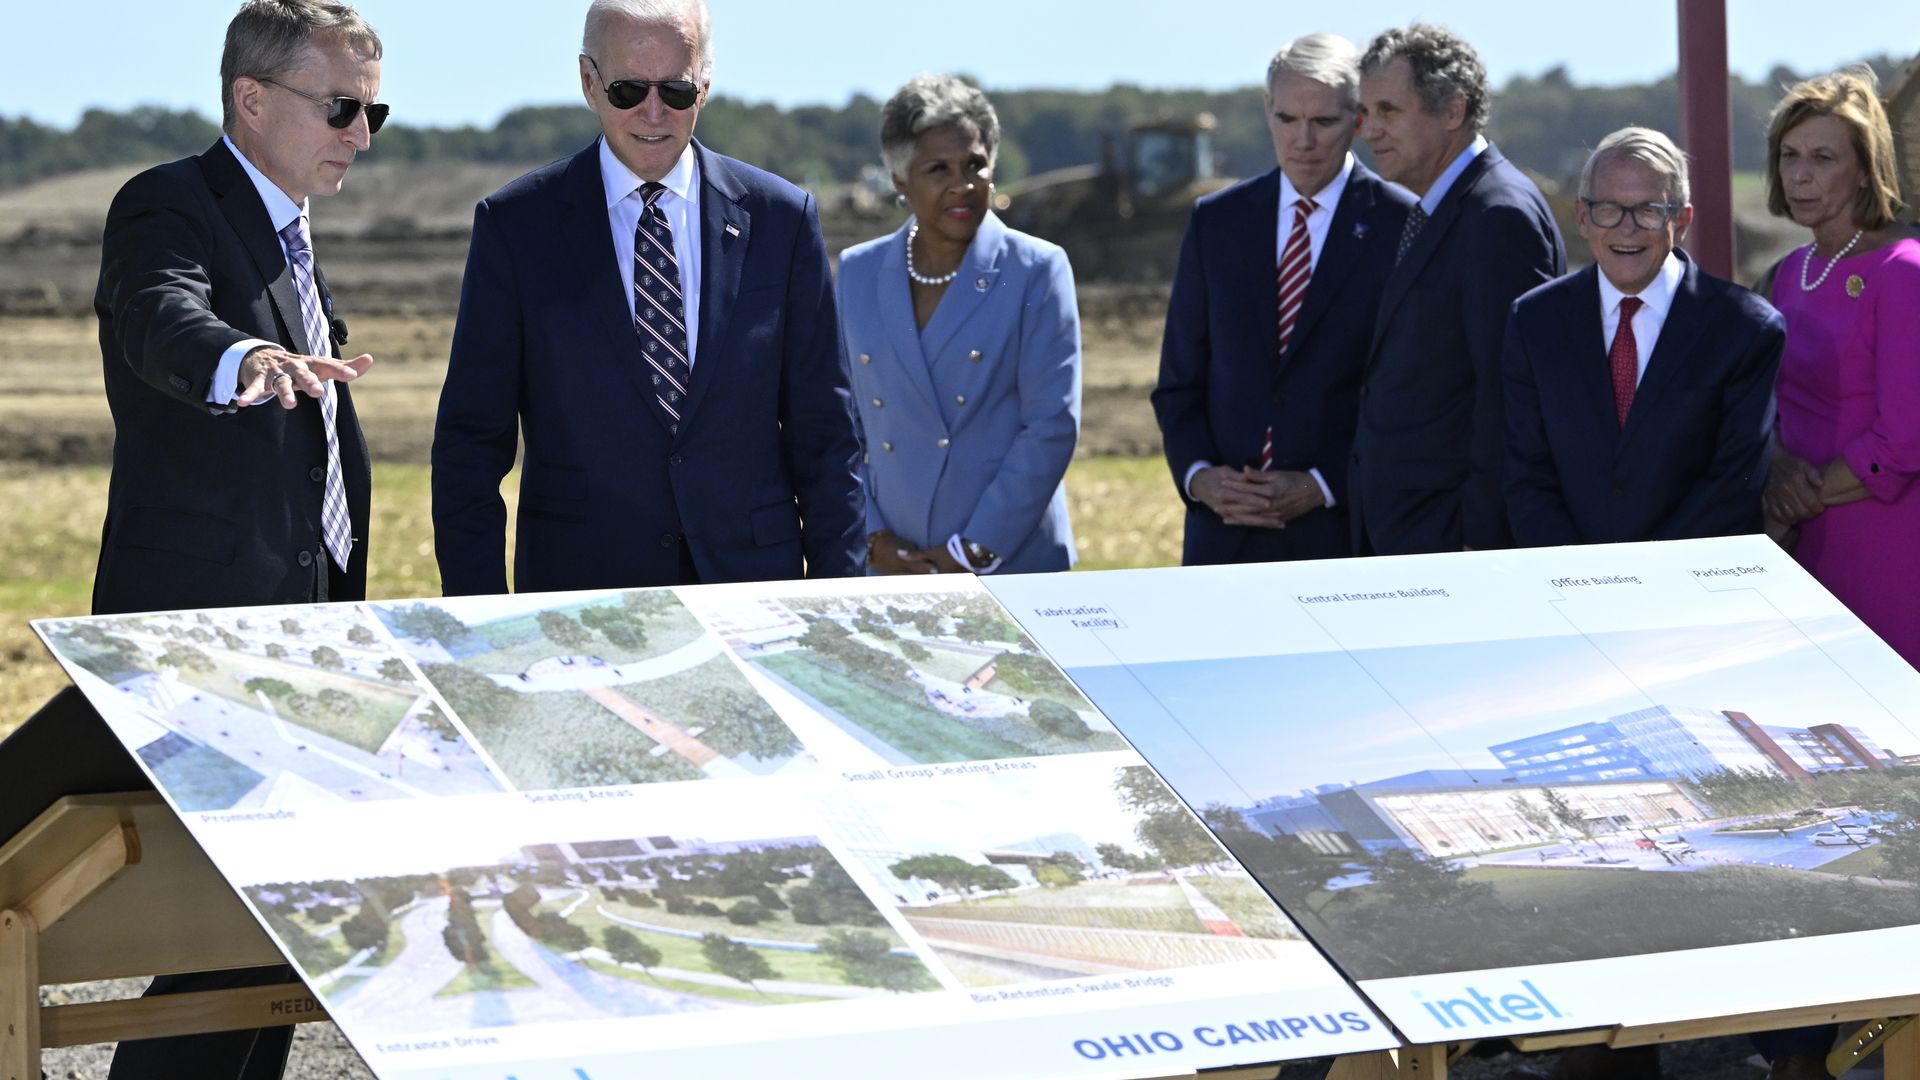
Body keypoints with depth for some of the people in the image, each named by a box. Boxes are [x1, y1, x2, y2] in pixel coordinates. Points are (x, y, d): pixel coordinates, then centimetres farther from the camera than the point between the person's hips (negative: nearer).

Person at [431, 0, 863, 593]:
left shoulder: (782, 218, 4)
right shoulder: (515, 225, 0)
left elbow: (824, 433, 6)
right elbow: (472, 441, 1)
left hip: (753, 595, 1)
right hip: (578, 585, -1)